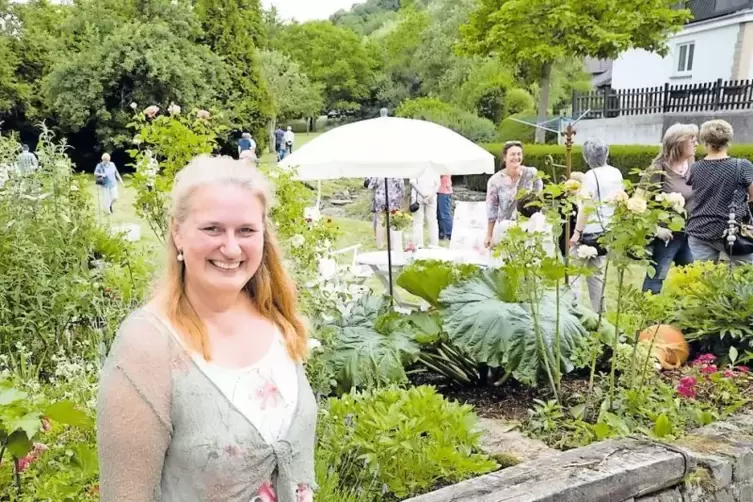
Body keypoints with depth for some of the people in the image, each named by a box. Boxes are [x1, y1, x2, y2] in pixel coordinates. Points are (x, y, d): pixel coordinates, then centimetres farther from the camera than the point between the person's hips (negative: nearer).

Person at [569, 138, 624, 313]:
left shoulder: (591, 175, -13)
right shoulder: (616, 174, 7)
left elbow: (586, 207, -16)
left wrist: (577, 231, -13)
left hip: (590, 231, -7)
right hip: (607, 230, 7)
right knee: (596, 272, 15)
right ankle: (598, 311, 15)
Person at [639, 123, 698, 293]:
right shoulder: (659, 169, -14)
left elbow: (698, 198, 15)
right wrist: (656, 229, -18)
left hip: (690, 235, 7)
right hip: (667, 235, -6)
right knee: (654, 281, 2)